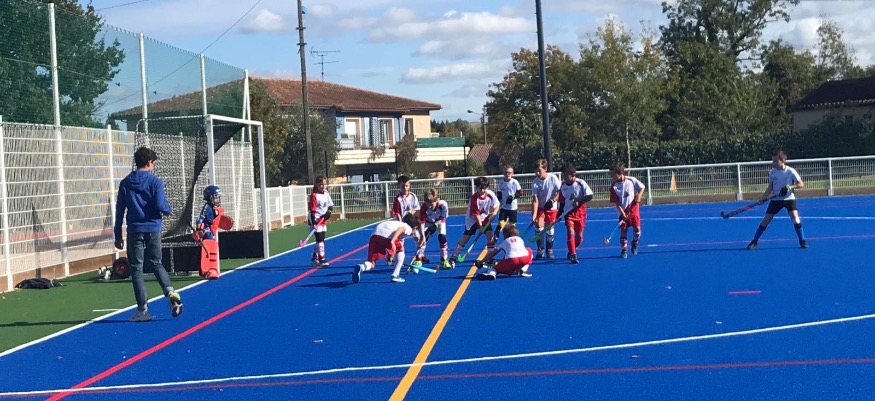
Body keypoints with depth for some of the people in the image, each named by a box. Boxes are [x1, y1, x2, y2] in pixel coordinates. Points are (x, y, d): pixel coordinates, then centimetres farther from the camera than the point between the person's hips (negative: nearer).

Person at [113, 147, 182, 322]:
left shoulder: (125, 183, 4)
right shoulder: (155, 181, -4)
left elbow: (120, 210, 4)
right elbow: (161, 206, -13)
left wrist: (118, 235, 9)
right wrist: (169, 209, 11)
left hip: (134, 230, 0)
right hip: (153, 229, 0)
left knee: (136, 268, 5)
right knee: (156, 263, 16)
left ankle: (142, 310, 2)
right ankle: (170, 291, -9)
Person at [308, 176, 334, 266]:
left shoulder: (326, 194, 6)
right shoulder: (314, 195, -15)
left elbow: (331, 206, 14)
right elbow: (312, 210, -17)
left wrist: (329, 212, -9)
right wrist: (314, 222, -23)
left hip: (323, 220, 8)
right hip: (316, 220, -7)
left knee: (321, 239, 13)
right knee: (320, 239, -10)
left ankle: (314, 258, 24)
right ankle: (322, 259, -7)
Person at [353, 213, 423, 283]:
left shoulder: (401, 224, 40)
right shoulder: (408, 228, 17)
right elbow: (400, 229, -7)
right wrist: (392, 241, -21)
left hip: (374, 235, 6)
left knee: (371, 263, 3)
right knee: (401, 250, 22)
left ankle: (361, 267, -31)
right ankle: (395, 275, 16)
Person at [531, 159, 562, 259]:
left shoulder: (553, 178, -16)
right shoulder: (535, 182, -14)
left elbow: (560, 193, -9)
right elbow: (535, 200, -18)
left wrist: (552, 201, -25)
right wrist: (534, 215, -26)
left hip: (551, 207, 0)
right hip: (540, 207, 0)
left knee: (550, 229, 0)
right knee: (539, 225, -17)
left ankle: (549, 250, 18)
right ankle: (540, 250, -4)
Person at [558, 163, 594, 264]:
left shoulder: (581, 183, -10)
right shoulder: (563, 186, 0)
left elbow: (590, 196, -13)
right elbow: (562, 202, 9)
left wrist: (578, 200, -25)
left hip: (580, 213, -1)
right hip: (569, 213, 1)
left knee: (579, 237, 4)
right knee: (571, 232, -18)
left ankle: (572, 251, 30)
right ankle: (573, 255, -15)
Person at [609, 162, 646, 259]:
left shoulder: (632, 180, -12)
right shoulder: (614, 186, -11)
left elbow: (642, 187, 4)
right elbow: (616, 202, -11)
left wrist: (638, 196, -14)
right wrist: (622, 213, -18)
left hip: (633, 209, 0)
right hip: (623, 212, 0)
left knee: (637, 229, -3)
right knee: (623, 231, -3)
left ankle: (635, 243, 26)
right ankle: (624, 250, 7)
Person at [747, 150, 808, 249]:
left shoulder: (790, 171, -11)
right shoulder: (772, 172, -1)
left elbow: (801, 184, -9)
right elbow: (770, 187, 7)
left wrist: (790, 187, -25)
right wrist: (763, 198, -5)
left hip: (789, 198, -3)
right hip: (776, 199, 3)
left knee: (795, 217, -21)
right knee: (766, 220, -1)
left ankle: (802, 241, -6)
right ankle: (754, 241, 9)